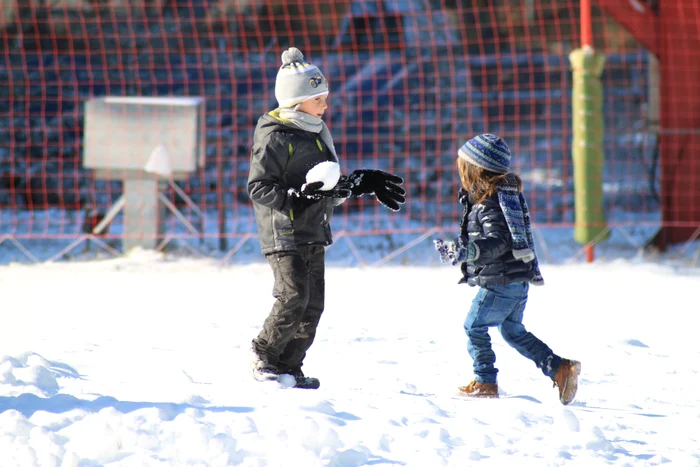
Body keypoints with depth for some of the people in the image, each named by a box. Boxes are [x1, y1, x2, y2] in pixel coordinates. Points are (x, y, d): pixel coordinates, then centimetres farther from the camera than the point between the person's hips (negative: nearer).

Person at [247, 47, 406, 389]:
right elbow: (258, 188, -16)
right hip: (283, 234, -8)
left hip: (313, 236, 8)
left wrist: (362, 184, 15)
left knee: (314, 304, 3)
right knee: (293, 297, -17)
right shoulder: (275, 138, -11)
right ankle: (263, 357, -1)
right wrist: (299, 196, -26)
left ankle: (289, 367, 11)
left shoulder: (315, 133, 16)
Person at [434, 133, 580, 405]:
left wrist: (466, 251, -40)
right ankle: (560, 369, 12)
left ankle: (485, 382, 8)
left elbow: (498, 243, -30)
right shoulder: (506, 194, 12)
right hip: (519, 281, 10)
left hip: (500, 281, -10)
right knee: (513, 331, 19)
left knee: (475, 326, 4)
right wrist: (532, 268, 33)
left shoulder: (488, 204, -19)